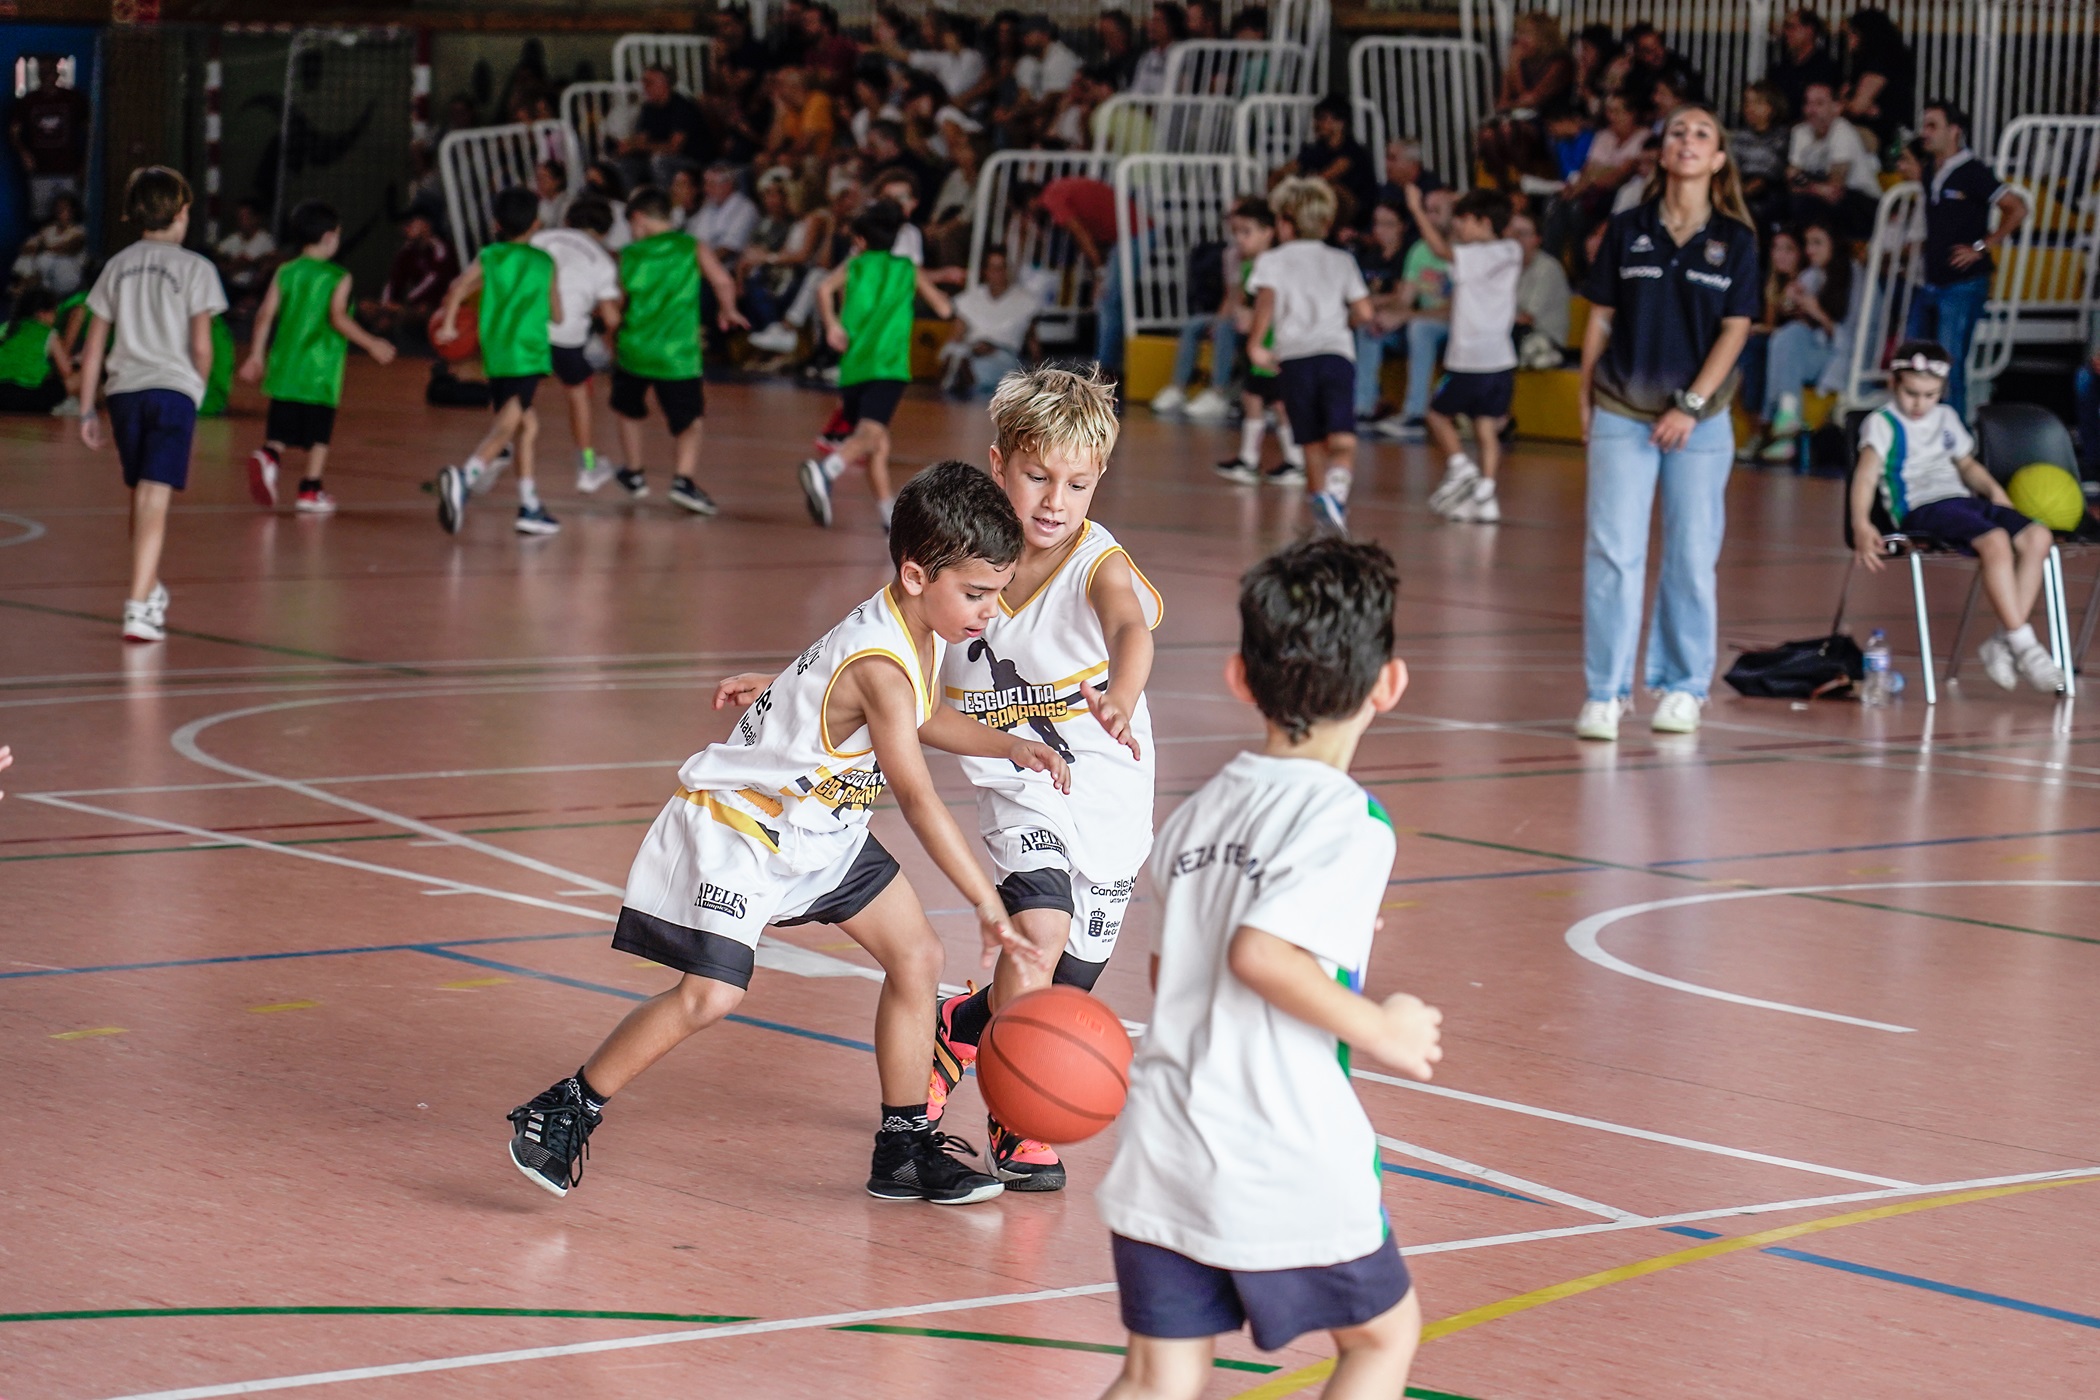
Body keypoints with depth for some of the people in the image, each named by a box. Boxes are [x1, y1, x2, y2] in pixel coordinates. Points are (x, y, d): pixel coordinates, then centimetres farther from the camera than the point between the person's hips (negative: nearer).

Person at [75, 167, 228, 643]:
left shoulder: (117, 267, 11)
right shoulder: (194, 268, 0)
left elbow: (93, 348, 10)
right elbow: (201, 345, -5)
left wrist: (87, 410, 15)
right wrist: (199, 389, 13)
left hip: (124, 389, 4)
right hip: (174, 389, -4)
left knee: (141, 493, 21)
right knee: (155, 499, -9)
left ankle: (151, 587, 38)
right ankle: (139, 607, -18)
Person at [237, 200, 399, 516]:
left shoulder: (285, 272, 5)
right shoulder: (339, 277, -5)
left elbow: (265, 314, 2)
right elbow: (338, 318, -16)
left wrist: (256, 356, 10)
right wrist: (372, 345, -7)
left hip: (284, 366, 3)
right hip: (321, 369, -3)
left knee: (281, 431, 8)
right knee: (318, 435, 8)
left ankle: (268, 457, -20)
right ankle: (310, 490, 8)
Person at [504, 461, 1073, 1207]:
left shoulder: (924, 629, -1)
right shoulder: (879, 664, -30)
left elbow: (921, 718, 21)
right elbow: (919, 799, -34)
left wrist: (1009, 746, 6)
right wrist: (988, 905, -36)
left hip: (819, 829, 10)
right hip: (736, 823, -10)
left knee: (916, 956, 4)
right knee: (710, 992, -20)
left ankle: (904, 1148, 13)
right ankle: (562, 1113, -5)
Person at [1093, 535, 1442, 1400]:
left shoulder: (1198, 811, 11)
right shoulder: (1348, 825, -12)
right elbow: (1258, 953, -25)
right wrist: (1379, 1029, -13)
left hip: (1159, 1154, 6)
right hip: (1287, 1163, -6)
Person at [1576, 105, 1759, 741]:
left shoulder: (1735, 240, 1)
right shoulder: (1627, 229, 3)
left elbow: (1735, 330, -2)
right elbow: (1601, 317, 7)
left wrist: (1691, 406, -9)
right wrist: (1586, 395, 3)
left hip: (1700, 419, 0)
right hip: (1621, 413, 0)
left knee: (1692, 556, 5)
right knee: (1612, 552, -5)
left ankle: (1682, 687, 17)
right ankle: (1605, 691, -1)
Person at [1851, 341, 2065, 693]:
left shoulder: (1946, 417, 26)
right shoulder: (1882, 423, 3)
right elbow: (1867, 475, -11)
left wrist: (1993, 489, 14)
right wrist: (1861, 524, -28)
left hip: (1965, 500, 8)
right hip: (1921, 508, -8)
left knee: (2037, 536, -17)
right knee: (1995, 540, -33)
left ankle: (2002, 642, -18)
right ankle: (2025, 648, -30)